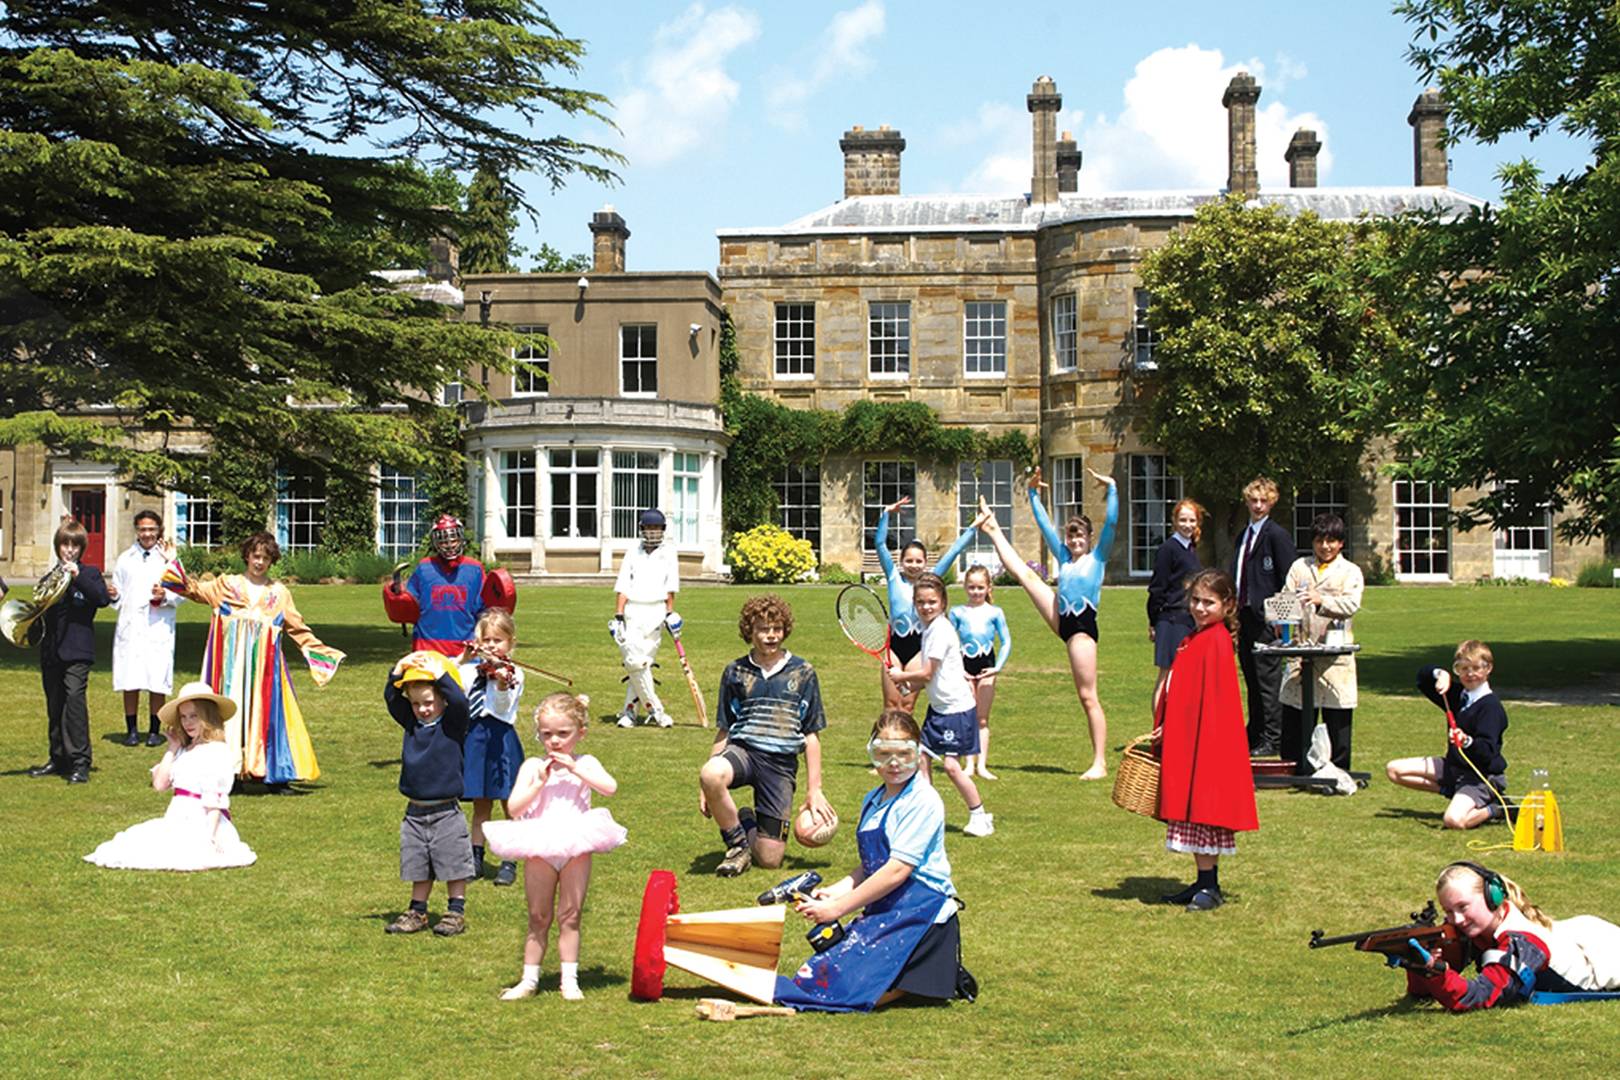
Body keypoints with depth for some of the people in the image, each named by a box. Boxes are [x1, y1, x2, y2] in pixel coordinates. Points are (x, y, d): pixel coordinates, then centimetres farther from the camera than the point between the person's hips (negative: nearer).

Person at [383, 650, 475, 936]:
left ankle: (457, 913, 14)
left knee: (453, 866, 3)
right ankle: (417, 912, 24)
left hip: (446, 813, -4)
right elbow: (390, 697, 1)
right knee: (418, 868, 13)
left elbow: (459, 701, -24)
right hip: (415, 813, 5)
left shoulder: (452, 723, -6)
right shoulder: (411, 723, 7)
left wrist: (439, 673, -25)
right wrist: (398, 670, -13)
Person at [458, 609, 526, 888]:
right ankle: (475, 859, 20)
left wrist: (502, 684, -38)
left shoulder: (512, 673, -4)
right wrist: (464, 660, -5)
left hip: (501, 738, -4)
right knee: (480, 805, 13)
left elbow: (503, 707, -19)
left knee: (510, 806, 2)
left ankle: (509, 862, 8)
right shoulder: (471, 669, 11)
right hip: (474, 737, 4)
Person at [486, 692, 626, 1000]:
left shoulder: (585, 764, 4)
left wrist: (574, 769, -18)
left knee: (569, 916, 4)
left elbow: (610, 787, -15)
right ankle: (529, 979, 17)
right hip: (539, 850, 1)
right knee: (538, 917, 9)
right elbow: (514, 807, -5)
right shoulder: (532, 766, 4)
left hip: (576, 847, -1)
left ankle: (569, 980, 10)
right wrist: (540, 781, -14)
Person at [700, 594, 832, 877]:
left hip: (782, 763, 0)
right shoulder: (735, 672, 8)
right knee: (711, 775, -39)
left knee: (770, 858, -6)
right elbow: (723, 731, 12)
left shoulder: (802, 673, 6)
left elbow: (812, 735, 8)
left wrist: (814, 789, 3)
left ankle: (749, 826, 32)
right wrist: (706, 788, 6)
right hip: (742, 750, 0)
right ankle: (737, 842, -10)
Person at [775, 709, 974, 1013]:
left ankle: (943, 973, 2)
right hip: (884, 908, 9)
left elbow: (897, 871, -18)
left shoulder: (922, 801, -13)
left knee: (855, 990, -19)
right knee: (825, 973, -2)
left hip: (921, 910, -8)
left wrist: (837, 908, -15)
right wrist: (837, 890, 0)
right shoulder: (873, 801, 13)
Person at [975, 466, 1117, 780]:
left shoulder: (1098, 557, 1)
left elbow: (1111, 522, -11)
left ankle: (1099, 763, -7)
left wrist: (1111, 488, -16)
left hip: (1083, 627, -6)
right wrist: (1033, 493, 17)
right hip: (1062, 621, 6)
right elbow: (1043, 523, 19)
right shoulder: (1064, 556, 14)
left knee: (1088, 696, -8)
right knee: (1025, 573, 13)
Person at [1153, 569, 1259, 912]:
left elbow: (1209, 698, -19)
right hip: (1186, 742, 10)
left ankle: (1210, 887, 1)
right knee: (1192, 815, 12)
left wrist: (1171, 730, -18)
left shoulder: (1216, 641, -14)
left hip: (1206, 742, -10)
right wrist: (1166, 730, 13)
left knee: (1201, 812, -5)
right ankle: (1204, 882, 19)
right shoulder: (1195, 640, 16)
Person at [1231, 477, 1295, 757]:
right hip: (1244, 616, 8)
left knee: (1268, 681, -5)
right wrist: (1235, 613, 13)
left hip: (1266, 618, -8)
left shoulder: (1277, 535, -7)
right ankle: (1255, 735, 20)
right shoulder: (1242, 537, 18)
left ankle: (1271, 740, -1)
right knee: (1251, 680, 13)